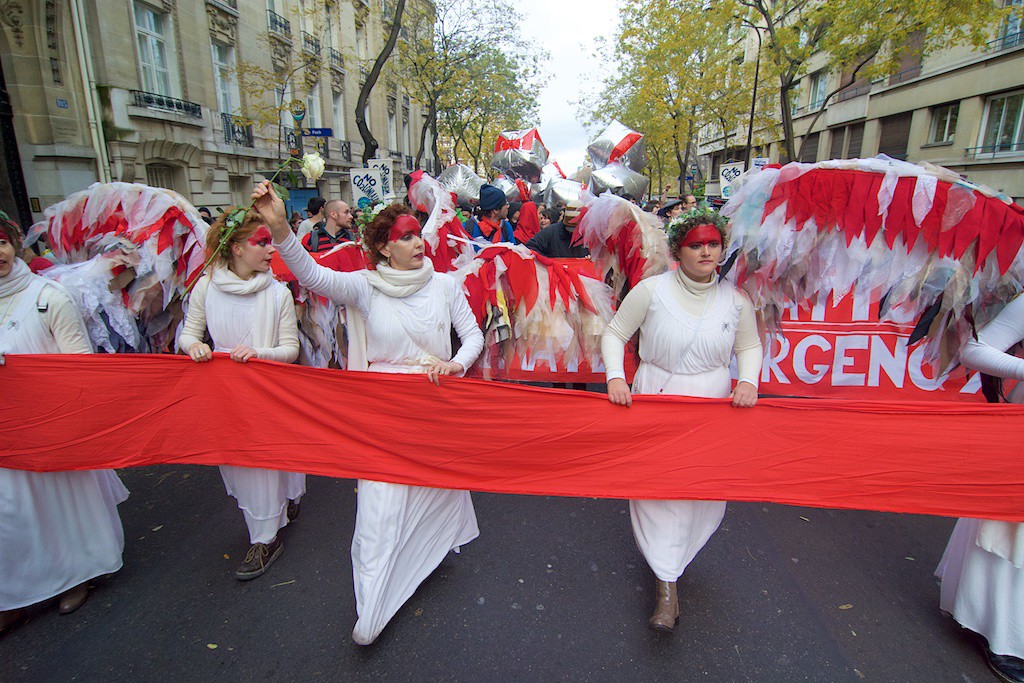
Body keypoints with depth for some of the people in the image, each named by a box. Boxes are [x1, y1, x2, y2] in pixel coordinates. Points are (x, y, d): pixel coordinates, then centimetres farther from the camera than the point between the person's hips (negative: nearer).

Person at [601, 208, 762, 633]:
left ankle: (669, 562, 36)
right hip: (654, 398, -2)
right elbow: (615, 333, -2)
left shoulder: (735, 300, 1)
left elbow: (750, 346, 14)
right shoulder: (652, 290, -7)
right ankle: (667, 587, 9)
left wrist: (749, 380, -4)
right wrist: (615, 377, -15)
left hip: (713, 404, 3)